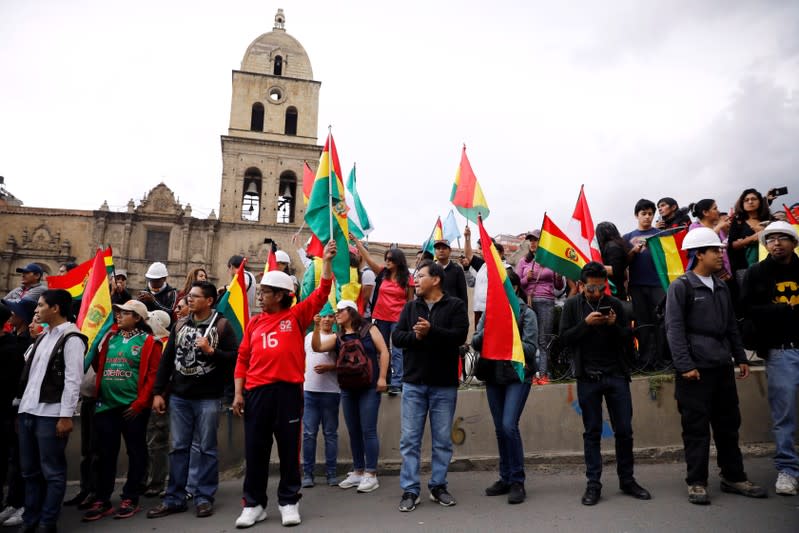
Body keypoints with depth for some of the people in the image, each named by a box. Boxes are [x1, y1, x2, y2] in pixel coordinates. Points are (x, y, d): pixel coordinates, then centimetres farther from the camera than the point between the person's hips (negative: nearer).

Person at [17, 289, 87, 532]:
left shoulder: (71, 338, -10)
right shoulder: (43, 336, 16)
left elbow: (73, 380, -14)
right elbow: (30, 373, 19)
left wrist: (66, 415, -17)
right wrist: (23, 403, 13)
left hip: (51, 414, -8)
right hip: (28, 411, 8)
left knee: (52, 472, 2)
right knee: (29, 470, 14)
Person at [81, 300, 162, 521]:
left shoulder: (149, 342, -6)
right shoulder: (110, 338, 13)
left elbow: (153, 375, -11)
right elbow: (98, 366, 19)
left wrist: (141, 403, -15)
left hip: (133, 406, -5)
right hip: (106, 404, 6)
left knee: (135, 452, 6)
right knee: (106, 453, 12)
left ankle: (130, 499, 17)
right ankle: (102, 501, 23)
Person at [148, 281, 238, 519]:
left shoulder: (221, 325, -4)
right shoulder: (180, 325, 10)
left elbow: (235, 357, -9)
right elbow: (166, 360, 10)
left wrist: (211, 351, -19)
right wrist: (158, 392, 7)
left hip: (208, 398, -4)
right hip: (178, 397, 4)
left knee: (206, 448, 4)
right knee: (178, 447, 11)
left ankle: (204, 498, 15)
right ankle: (174, 498, 20)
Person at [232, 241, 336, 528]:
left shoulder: (296, 316, 2)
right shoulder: (254, 323, 10)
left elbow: (321, 293, -6)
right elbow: (243, 358, 10)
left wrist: (327, 261, -13)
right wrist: (238, 392, 4)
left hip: (288, 390, -3)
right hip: (256, 392, 3)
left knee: (289, 449, 8)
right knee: (255, 450, 10)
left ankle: (289, 502, 23)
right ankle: (253, 504, 24)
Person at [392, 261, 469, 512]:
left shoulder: (455, 305, -2)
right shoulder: (410, 307, 10)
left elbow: (460, 335, -15)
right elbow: (396, 337, 1)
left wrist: (431, 331, -26)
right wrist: (414, 335, -18)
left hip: (444, 385, -2)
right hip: (413, 383, 3)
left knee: (443, 440, 10)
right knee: (410, 439, 4)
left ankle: (438, 486, 25)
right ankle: (410, 490, 14)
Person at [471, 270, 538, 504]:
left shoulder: (526, 313, -2)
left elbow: (531, 348, -9)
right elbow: (474, 342, 3)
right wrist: (486, 333, -16)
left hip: (518, 375, -5)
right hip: (493, 375, 5)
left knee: (509, 426, -14)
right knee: (500, 429, 11)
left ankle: (517, 482, 1)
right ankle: (505, 478, 25)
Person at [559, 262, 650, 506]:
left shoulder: (615, 304, 4)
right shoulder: (572, 305, 1)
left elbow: (629, 339, 5)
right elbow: (564, 337, -4)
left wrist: (614, 326, -15)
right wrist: (585, 323, -17)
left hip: (616, 375, 2)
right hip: (588, 377, -1)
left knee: (624, 431, 8)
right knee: (592, 433, 6)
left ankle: (627, 480, 24)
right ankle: (593, 484, 14)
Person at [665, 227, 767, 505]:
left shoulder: (721, 287, 14)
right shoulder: (681, 287, -7)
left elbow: (731, 326, 20)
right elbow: (674, 329, -12)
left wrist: (740, 357, 14)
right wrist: (685, 365, -16)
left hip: (723, 367, 7)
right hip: (695, 368, -7)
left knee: (728, 424, 14)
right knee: (696, 428, 1)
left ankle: (733, 477, 27)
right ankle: (696, 483, 11)